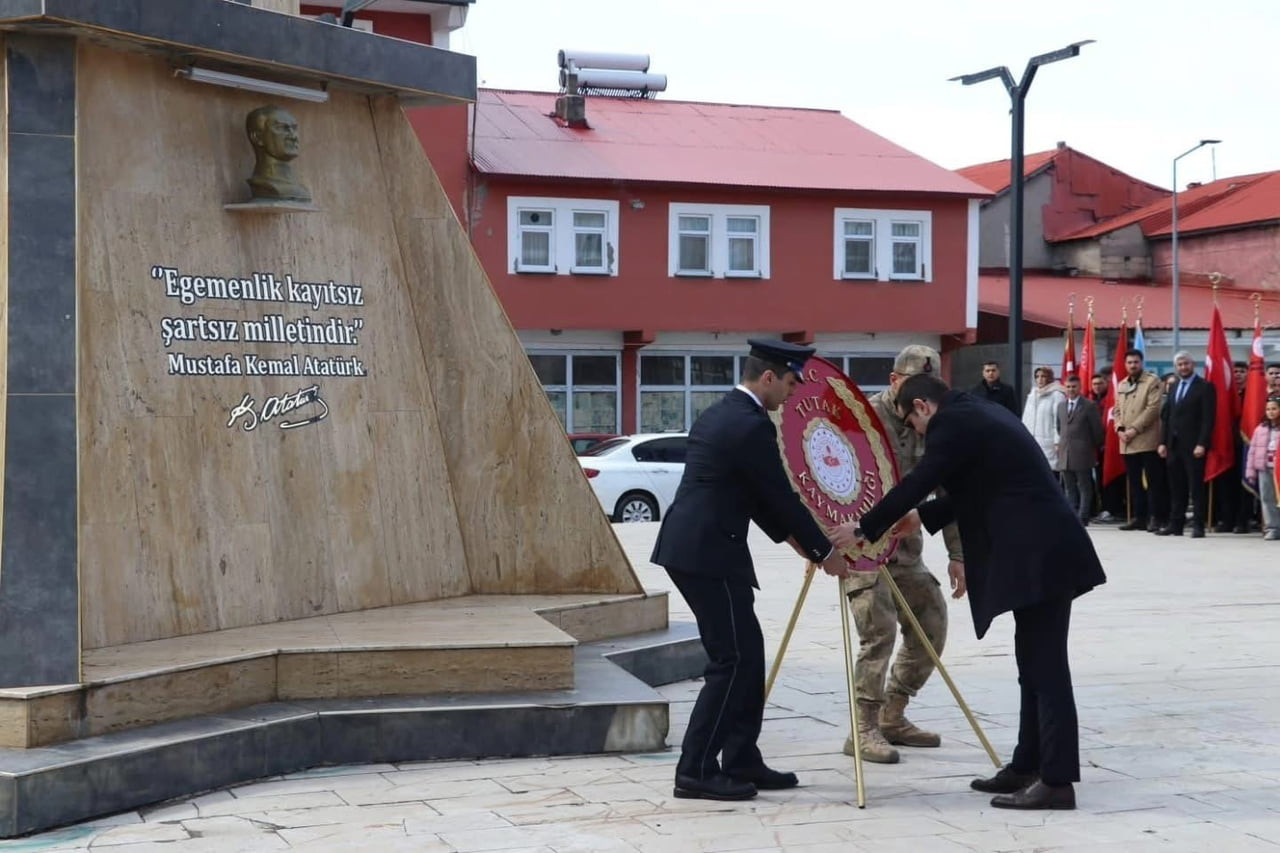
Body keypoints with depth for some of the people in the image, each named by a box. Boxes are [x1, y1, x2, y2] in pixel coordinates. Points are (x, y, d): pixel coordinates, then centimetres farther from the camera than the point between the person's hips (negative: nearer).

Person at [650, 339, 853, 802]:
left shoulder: (718, 414, 17)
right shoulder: (751, 425, -13)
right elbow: (782, 496, -9)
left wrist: (795, 540, 23)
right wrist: (826, 551, 2)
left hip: (689, 548, 10)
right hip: (710, 555, -10)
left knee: (747, 654, 15)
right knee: (733, 660, -4)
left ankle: (741, 761, 20)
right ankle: (696, 771, -3)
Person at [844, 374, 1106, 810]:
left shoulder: (952, 424, -10)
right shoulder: (976, 414, 19)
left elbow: (917, 482, -9)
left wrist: (864, 528, 3)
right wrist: (923, 516, 33)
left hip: (1039, 556, -10)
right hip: (1040, 552, 10)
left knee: (1045, 668, -8)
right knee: (1036, 665, 14)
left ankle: (1057, 781, -6)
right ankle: (1028, 767, 21)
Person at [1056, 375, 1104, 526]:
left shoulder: (1089, 406, -3)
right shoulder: (1061, 406, 14)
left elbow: (1097, 429, -1)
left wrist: (1095, 447, 5)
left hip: (1082, 453, -6)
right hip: (1065, 454, 6)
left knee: (1085, 488, -2)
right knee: (1070, 489, 8)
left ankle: (1082, 518, -3)